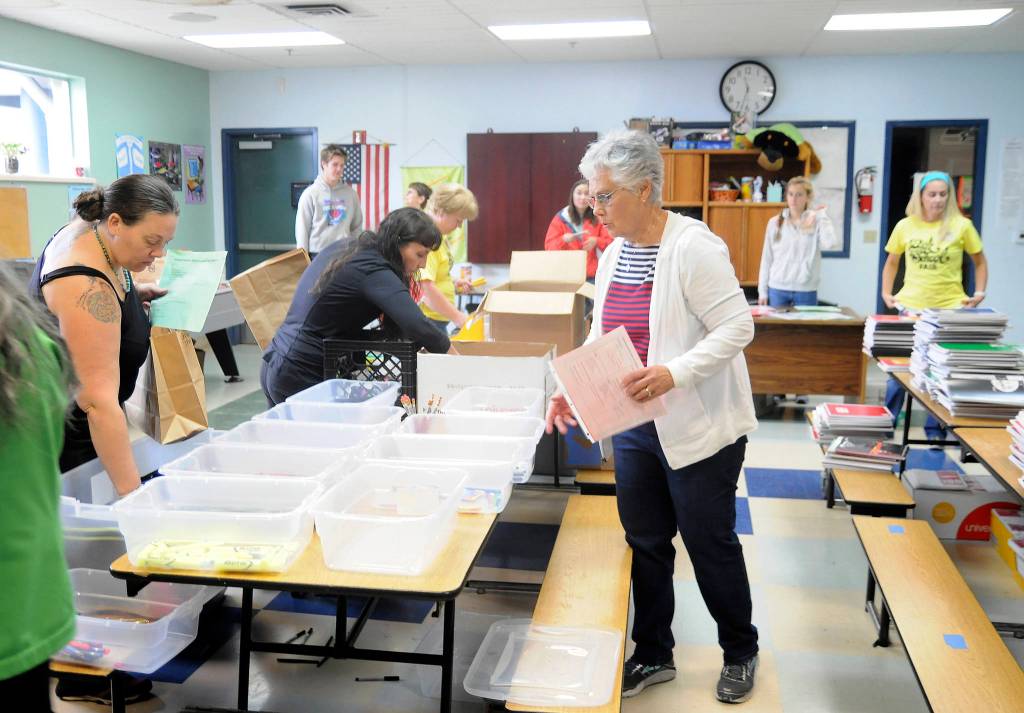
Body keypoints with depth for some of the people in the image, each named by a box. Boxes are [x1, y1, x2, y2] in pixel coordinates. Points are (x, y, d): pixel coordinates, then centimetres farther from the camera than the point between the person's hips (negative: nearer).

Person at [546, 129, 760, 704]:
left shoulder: (693, 246, -17)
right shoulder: (614, 253, 6)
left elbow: (737, 327, -20)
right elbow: (602, 340, 11)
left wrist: (674, 373, -32)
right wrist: (574, 390, -4)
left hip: (696, 426, -7)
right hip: (634, 426, 7)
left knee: (711, 543, 8)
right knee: (646, 542, 16)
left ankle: (741, 653, 32)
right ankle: (654, 655, 34)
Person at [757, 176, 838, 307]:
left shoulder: (816, 222, -1)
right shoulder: (774, 223, 4)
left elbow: (830, 244, -20)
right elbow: (766, 259, 7)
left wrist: (822, 215, -11)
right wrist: (762, 291, 6)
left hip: (806, 291, -1)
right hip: (777, 289, 1)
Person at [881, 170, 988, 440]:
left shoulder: (961, 225, -6)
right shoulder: (905, 226, 0)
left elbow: (980, 262, 6)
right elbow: (891, 262, 14)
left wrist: (979, 293, -3)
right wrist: (886, 293, 4)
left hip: (949, 309, -2)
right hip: (910, 307, 2)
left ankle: (936, 429, 21)